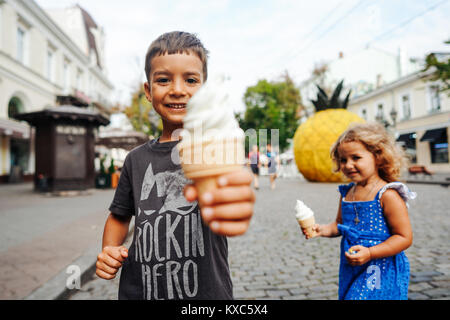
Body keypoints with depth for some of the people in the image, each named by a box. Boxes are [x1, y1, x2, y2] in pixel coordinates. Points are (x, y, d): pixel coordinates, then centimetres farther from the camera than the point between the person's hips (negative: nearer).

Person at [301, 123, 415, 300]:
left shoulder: (387, 195, -15)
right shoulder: (347, 193, 5)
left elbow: (404, 237, -14)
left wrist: (369, 253, -23)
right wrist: (323, 230, -2)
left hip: (381, 271, -6)